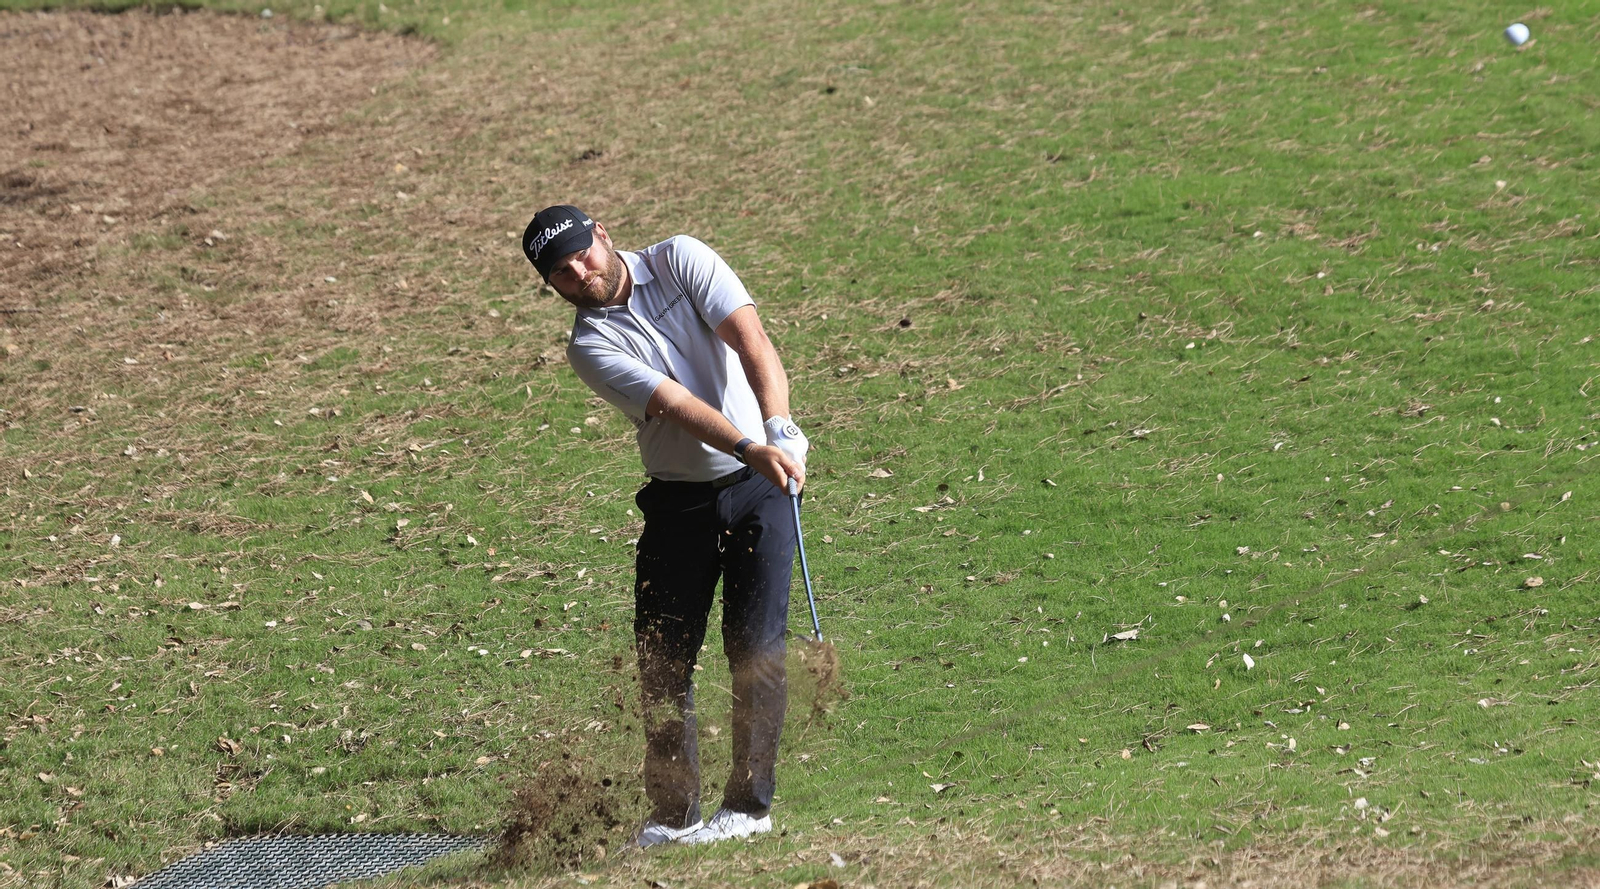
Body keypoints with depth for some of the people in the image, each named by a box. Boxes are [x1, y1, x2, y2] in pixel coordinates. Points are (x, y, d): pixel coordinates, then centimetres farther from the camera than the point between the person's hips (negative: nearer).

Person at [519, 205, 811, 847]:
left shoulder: (681, 260, -5)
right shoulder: (590, 346, -6)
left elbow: (752, 342, -17)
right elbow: (676, 404, -22)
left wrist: (778, 427, -33)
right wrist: (750, 449, -38)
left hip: (760, 484, -2)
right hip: (678, 499, 2)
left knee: (755, 644, -9)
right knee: (662, 657, 0)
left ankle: (749, 805, -3)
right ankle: (674, 816, 10)